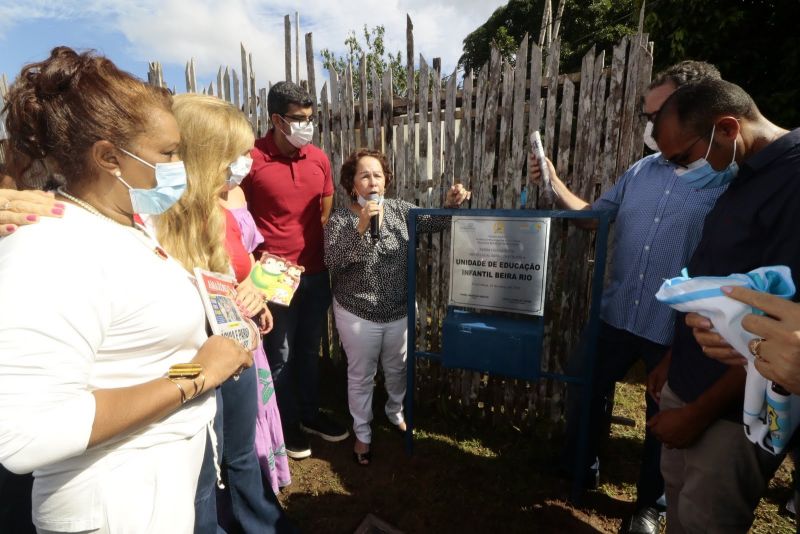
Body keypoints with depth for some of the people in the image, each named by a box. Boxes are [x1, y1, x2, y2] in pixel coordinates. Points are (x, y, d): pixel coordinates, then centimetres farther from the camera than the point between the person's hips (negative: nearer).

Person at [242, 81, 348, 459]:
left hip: (317, 272, 5)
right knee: (280, 354, 11)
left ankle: (309, 414, 39)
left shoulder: (319, 158, 5)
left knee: (310, 348, 18)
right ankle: (285, 424, 33)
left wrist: (328, 256, 7)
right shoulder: (252, 159, -10)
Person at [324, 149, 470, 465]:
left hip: (399, 312, 3)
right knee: (361, 376, 15)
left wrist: (450, 204, -19)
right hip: (358, 316, -3)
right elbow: (332, 260, -25)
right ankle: (362, 434, 39)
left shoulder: (399, 209, -2)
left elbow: (433, 223, 1)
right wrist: (361, 225, -35)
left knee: (397, 369, 23)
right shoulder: (340, 220, -12)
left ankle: (396, 413, 53)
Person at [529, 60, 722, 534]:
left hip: (678, 331, -4)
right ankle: (581, 468, 46)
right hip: (616, 315, 4)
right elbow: (593, 214, 11)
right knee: (591, 392, 18)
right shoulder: (642, 170, 2)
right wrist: (554, 182, -1)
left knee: (665, 417, 18)